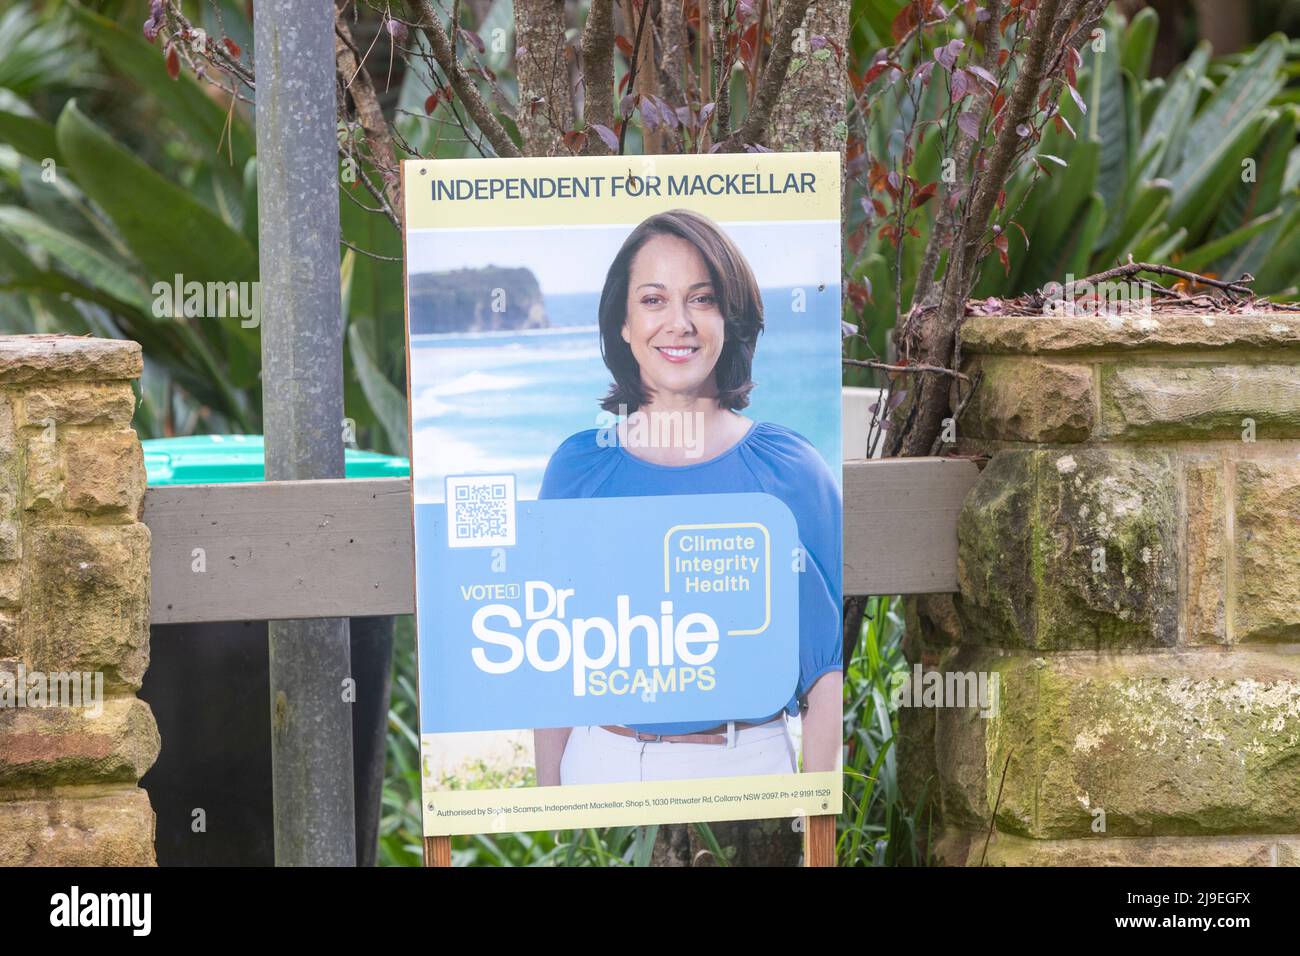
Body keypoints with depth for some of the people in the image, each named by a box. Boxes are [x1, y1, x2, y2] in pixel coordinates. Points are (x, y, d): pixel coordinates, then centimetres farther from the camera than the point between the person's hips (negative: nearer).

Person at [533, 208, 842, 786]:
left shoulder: (789, 468, -5)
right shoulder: (577, 467, 0)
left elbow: (828, 663, -4)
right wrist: (548, 794, 0)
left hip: (751, 761, -1)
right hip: (602, 761, 2)